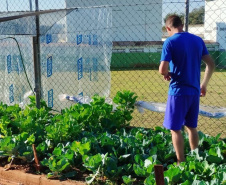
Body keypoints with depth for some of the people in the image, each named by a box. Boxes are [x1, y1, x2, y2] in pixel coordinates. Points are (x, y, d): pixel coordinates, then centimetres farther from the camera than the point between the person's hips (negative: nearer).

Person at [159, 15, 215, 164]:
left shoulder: (170, 42, -11)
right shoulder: (198, 40, 6)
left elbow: (163, 69, -21)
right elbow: (211, 65, 9)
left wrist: (167, 74, 2)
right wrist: (204, 84, 19)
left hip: (178, 91, -6)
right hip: (195, 91, 6)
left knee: (175, 129, 5)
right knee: (192, 126, 18)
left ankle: (181, 163, 9)